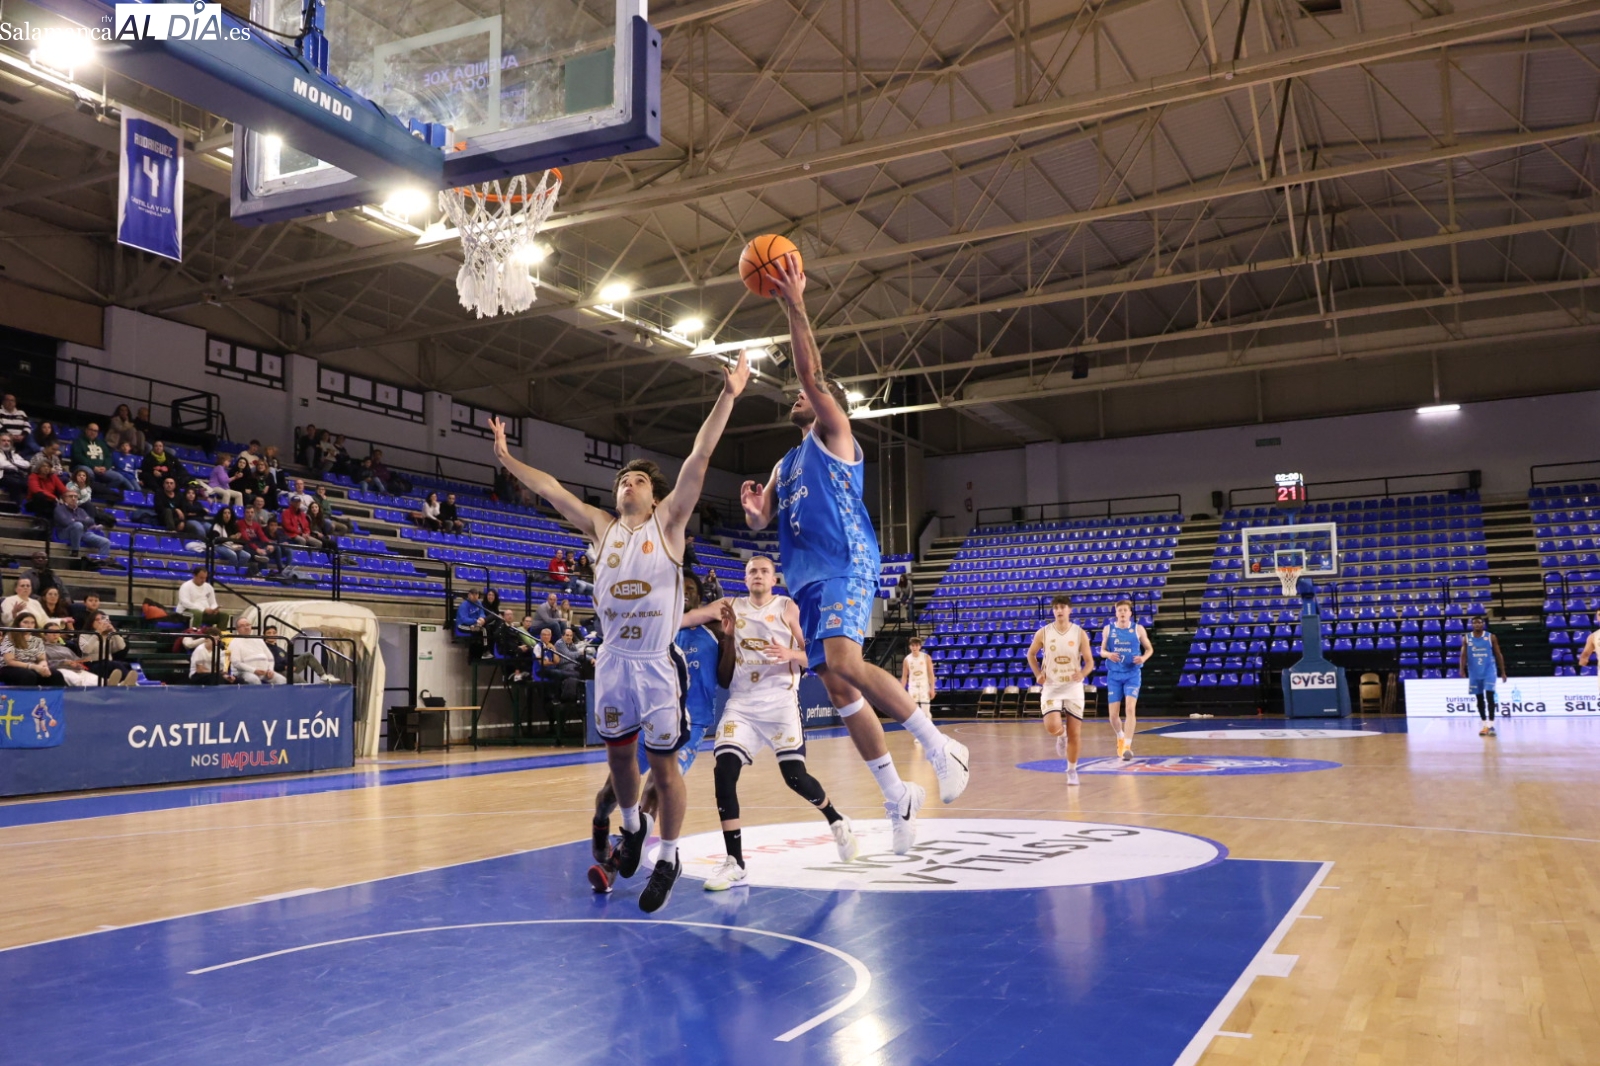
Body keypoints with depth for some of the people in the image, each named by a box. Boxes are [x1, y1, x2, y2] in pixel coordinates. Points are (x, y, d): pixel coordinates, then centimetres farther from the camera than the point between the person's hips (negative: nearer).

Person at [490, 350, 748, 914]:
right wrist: (506, 458, 16)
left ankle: (668, 860, 16)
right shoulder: (601, 527, 10)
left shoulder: (667, 522, -1)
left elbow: (699, 457, -10)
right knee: (618, 753, 16)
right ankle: (632, 828, 42)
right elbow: (552, 489, 14)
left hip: (659, 660, -4)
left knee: (663, 762, 1)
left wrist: (727, 397, -18)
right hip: (613, 658, 4)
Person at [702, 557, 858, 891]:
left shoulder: (788, 608, 3)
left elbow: (810, 656, 2)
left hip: (780, 701, -3)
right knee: (724, 770, -16)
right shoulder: (732, 609, 11)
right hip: (741, 703, 3)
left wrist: (790, 654, -19)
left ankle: (837, 823, 25)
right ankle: (734, 863, -11)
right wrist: (728, 635, -3)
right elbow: (724, 675, 12)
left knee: (795, 776, -8)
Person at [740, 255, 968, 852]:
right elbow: (761, 521, 19)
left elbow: (811, 374, -7)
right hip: (806, 578, 8)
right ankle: (897, 798, 12)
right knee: (838, 690, 3)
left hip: (846, 566, -8)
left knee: (844, 663, -29)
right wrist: (752, 507, -4)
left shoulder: (835, 436, 7)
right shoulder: (785, 464, 27)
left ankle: (938, 746, -14)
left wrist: (793, 305, -11)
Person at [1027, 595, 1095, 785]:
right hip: (1051, 687, 0)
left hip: (1073, 688, 0)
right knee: (1053, 728, -19)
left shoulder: (1080, 633, -6)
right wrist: (1038, 674, -4)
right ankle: (1061, 736, 19)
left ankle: (1072, 770, 21)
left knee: (1075, 733, 2)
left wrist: (1082, 673, -23)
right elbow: (1031, 654, 11)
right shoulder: (1043, 633, -5)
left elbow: (1089, 662, -1)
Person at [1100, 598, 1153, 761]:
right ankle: (1120, 737, 34)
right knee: (1113, 714, 4)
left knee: (1130, 708, -19)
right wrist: (1108, 654, -16)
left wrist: (1143, 658, -14)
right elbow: (1102, 651, 8)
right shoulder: (1108, 629, 1)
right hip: (1114, 675, 2)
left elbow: (1149, 649, 8)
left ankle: (1127, 746, -19)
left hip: (1132, 675, -2)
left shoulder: (1138, 629, -1)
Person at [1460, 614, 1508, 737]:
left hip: (1489, 671, -2)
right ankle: (1484, 725, 18)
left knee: (1489, 696, -13)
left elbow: (1498, 655, 3)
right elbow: (1463, 655, -2)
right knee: (1479, 698, 8)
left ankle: (1491, 725, -13)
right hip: (1474, 673, 2)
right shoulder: (1466, 638, 1)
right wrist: (1462, 670, -16)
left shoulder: (1491, 637, -2)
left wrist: (1503, 672, 3)